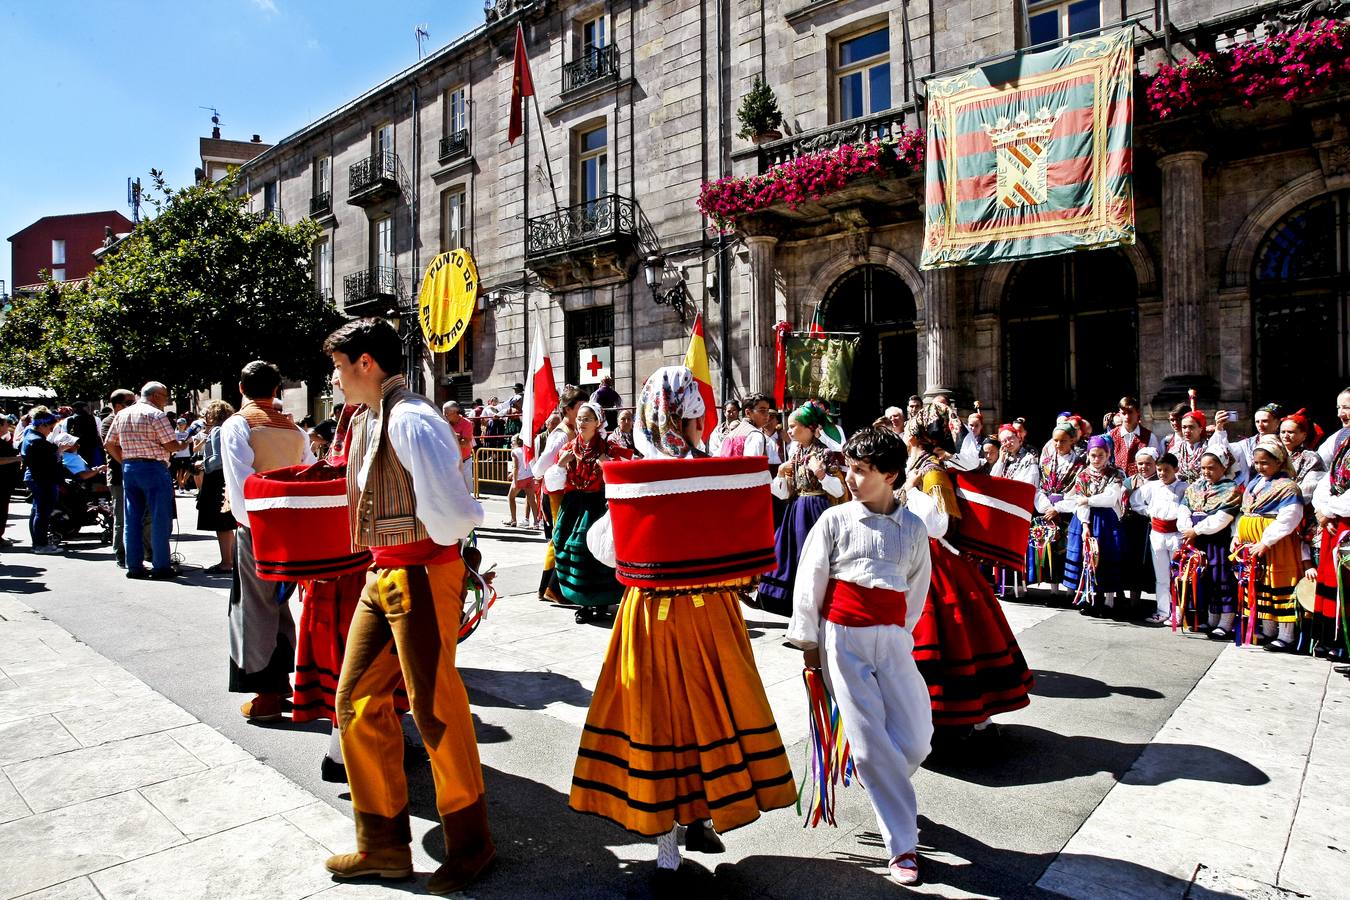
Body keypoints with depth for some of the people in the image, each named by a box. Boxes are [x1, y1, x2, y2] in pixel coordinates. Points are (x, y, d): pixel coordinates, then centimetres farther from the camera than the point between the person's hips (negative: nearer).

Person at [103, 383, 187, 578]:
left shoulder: (121, 415, 14)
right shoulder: (156, 414, -9)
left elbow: (109, 444, 15)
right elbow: (170, 445, -13)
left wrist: (126, 463, 18)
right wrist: (184, 444, 6)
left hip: (129, 469, 7)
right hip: (154, 469, -7)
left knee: (132, 519, 9)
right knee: (160, 519, -2)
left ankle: (134, 566, 12)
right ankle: (161, 566, 0)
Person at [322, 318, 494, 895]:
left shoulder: (410, 420, -19)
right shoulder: (365, 419, 11)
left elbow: (448, 506, -26)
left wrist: (434, 545, -8)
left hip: (421, 573, -10)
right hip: (382, 575, 10)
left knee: (433, 706, 2)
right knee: (359, 701, 13)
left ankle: (469, 842, 24)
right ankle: (384, 845, 29)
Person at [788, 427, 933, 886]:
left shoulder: (913, 529, 6)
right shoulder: (836, 519, -2)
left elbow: (917, 589, 15)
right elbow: (809, 582, 0)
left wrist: (901, 633, 12)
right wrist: (807, 641, 2)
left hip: (891, 640, 3)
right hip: (842, 638, -2)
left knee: (915, 740, -1)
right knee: (871, 743, -3)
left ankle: (887, 792, 33)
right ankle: (903, 845, 11)